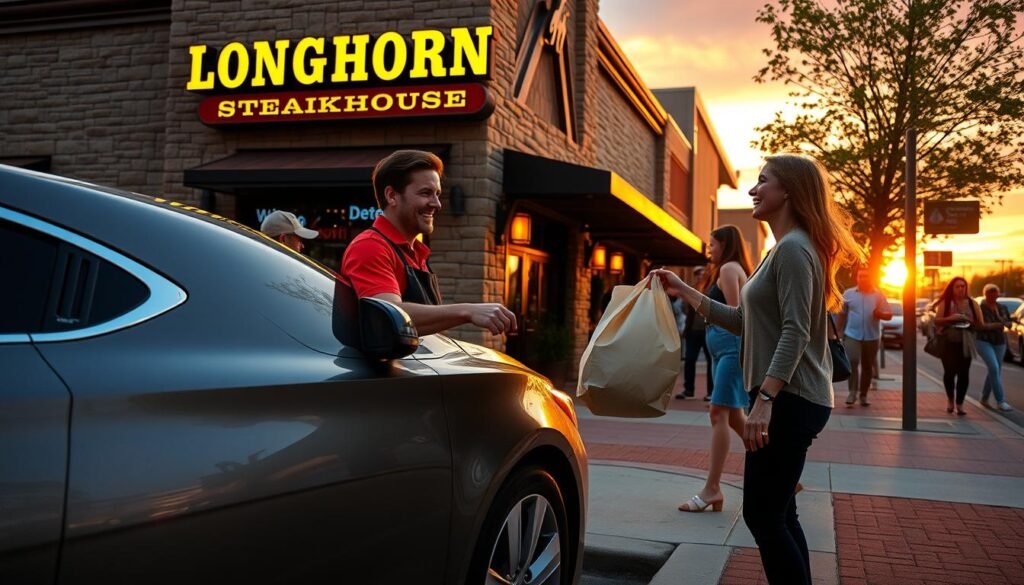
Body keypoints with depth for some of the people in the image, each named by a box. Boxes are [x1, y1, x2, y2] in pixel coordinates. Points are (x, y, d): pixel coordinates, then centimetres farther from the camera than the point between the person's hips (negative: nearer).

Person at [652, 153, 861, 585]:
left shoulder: (794, 248, -13)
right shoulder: (783, 250, 18)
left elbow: (795, 332, -22)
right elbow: (745, 322, 20)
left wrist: (765, 398, -28)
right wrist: (685, 292, 18)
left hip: (790, 400, -10)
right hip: (787, 400, 10)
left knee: (762, 516, -6)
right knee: (778, 515, 15)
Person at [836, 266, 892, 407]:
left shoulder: (878, 295, 3)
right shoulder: (848, 293, 3)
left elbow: (889, 315, 4)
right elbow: (842, 314, 10)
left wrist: (880, 314, -18)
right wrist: (838, 332, 8)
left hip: (872, 337, 1)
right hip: (852, 334, -1)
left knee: (867, 367, 8)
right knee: (852, 362, -17)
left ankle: (863, 395, 18)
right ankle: (852, 392, -15)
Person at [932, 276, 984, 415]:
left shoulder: (972, 304, 6)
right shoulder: (945, 303, 2)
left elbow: (980, 324, 9)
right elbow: (937, 321, -2)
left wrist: (969, 321, -8)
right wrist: (949, 318, -18)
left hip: (965, 344, 2)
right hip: (948, 342, -1)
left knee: (964, 374, -2)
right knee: (949, 371, -3)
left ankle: (959, 404, 6)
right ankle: (950, 399, 22)